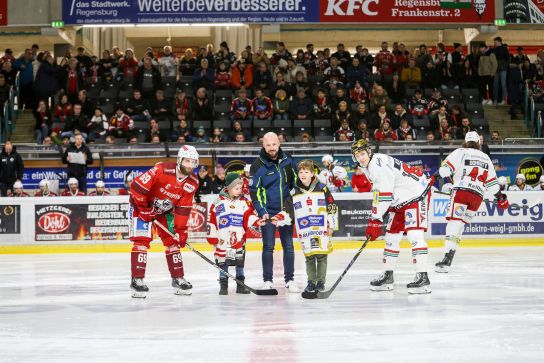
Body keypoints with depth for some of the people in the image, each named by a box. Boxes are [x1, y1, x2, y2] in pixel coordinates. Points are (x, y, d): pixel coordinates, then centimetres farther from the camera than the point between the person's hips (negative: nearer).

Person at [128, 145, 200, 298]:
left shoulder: (192, 183, -13)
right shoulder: (161, 170, -32)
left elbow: (183, 209, -8)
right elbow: (137, 186, -29)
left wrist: (181, 230, -12)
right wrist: (145, 210, -22)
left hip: (165, 210, 6)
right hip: (142, 205, -6)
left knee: (173, 241, 4)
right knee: (142, 240, -14)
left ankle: (178, 279, 13)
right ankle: (137, 280, -13)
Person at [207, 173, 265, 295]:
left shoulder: (244, 202, 3)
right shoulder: (218, 202, -2)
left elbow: (249, 216, -1)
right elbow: (211, 220, 0)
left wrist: (257, 221, -21)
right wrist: (212, 236, -1)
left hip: (239, 239, 2)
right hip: (223, 240, -2)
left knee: (240, 261, 5)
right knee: (223, 263, 3)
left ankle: (240, 285, 15)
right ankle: (223, 286, 11)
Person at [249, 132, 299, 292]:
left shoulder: (287, 161, 1)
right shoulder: (258, 166, -10)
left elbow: (295, 182, 16)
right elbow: (254, 192, -10)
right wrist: (262, 212, -17)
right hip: (267, 212, -3)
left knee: (288, 246, 5)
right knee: (268, 247, -2)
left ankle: (289, 280, 12)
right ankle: (267, 280, 7)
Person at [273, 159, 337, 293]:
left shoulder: (322, 189, 1)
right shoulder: (294, 193, 6)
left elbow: (332, 208, 4)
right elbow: (288, 212, 7)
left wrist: (331, 225, 1)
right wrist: (278, 219, -9)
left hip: (322, 230, -2)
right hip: (304, 232, 2)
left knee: (321, 256, 1)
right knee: (309, 257, 5)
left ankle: (321, 282, 11)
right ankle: (311, 282, 15)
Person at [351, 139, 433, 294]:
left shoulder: (379, 164, -22)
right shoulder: (370, 167, 10)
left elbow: (384, 195, -27)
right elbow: (379, 193, 21)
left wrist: (375, 220, -27)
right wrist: (374, 217, 16)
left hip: (416, 194, -11)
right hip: (400, 200, 11)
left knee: (414, 234, -20)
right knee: (392, 235, 12)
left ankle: (422, 278, -24)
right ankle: (388, 276, 20)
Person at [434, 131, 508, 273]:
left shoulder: (460, 152, 8)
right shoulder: (486, 158, 23)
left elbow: (446, 168, -7)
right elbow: (491, 181, 24)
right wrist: (500, 197, 34)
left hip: (461, 190, -5)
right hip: (478, 196, 5)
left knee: (454, 221, -11)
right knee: (461, 224, 10)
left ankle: (448, 257, -27)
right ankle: (448, 258, 2)